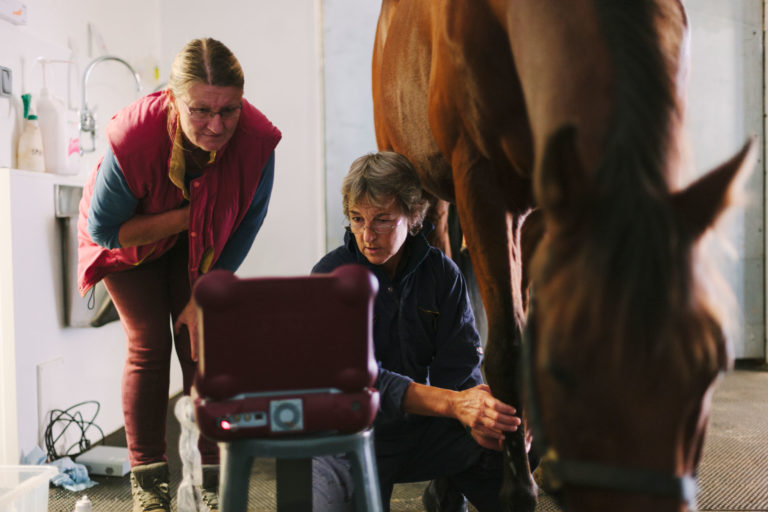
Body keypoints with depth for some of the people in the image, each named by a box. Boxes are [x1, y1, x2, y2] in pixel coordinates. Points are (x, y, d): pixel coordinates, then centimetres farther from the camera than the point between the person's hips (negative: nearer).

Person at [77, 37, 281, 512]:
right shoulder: (133, 138, -38)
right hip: (128, 235, -2)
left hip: (198, 241, 2)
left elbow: (247, 222, -14)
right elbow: (103, 228, -22)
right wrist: (187, 216, -30)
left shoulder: (256, 139, -32)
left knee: (199, 341, -6)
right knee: (149, 343, -10)